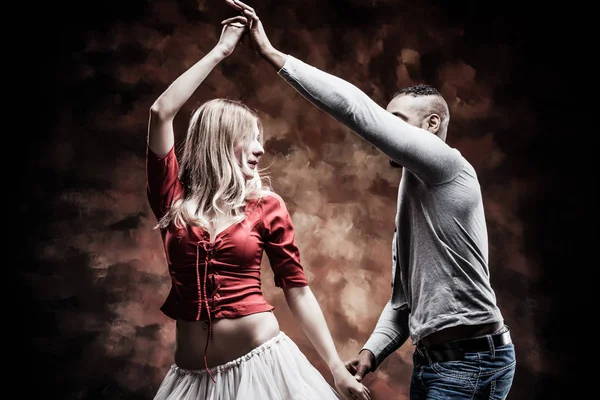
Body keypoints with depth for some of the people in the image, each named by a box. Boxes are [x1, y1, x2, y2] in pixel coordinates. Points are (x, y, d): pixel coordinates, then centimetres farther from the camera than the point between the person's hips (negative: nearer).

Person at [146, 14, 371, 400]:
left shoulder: (266, 205, 2)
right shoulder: (175, 198, 2)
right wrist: (220, 50, -2)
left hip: (262, 362, -1)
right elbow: (161, 111, -8)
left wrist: (337, 366, 0)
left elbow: (297, 288, 3)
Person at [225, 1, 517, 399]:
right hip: (432, 358, 9)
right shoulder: (412, 192, 18)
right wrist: (372, 351, 3)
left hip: (472, 362, -9)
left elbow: (358, 109, -20)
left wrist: (273, 55, -19)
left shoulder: (448, 164, -10)